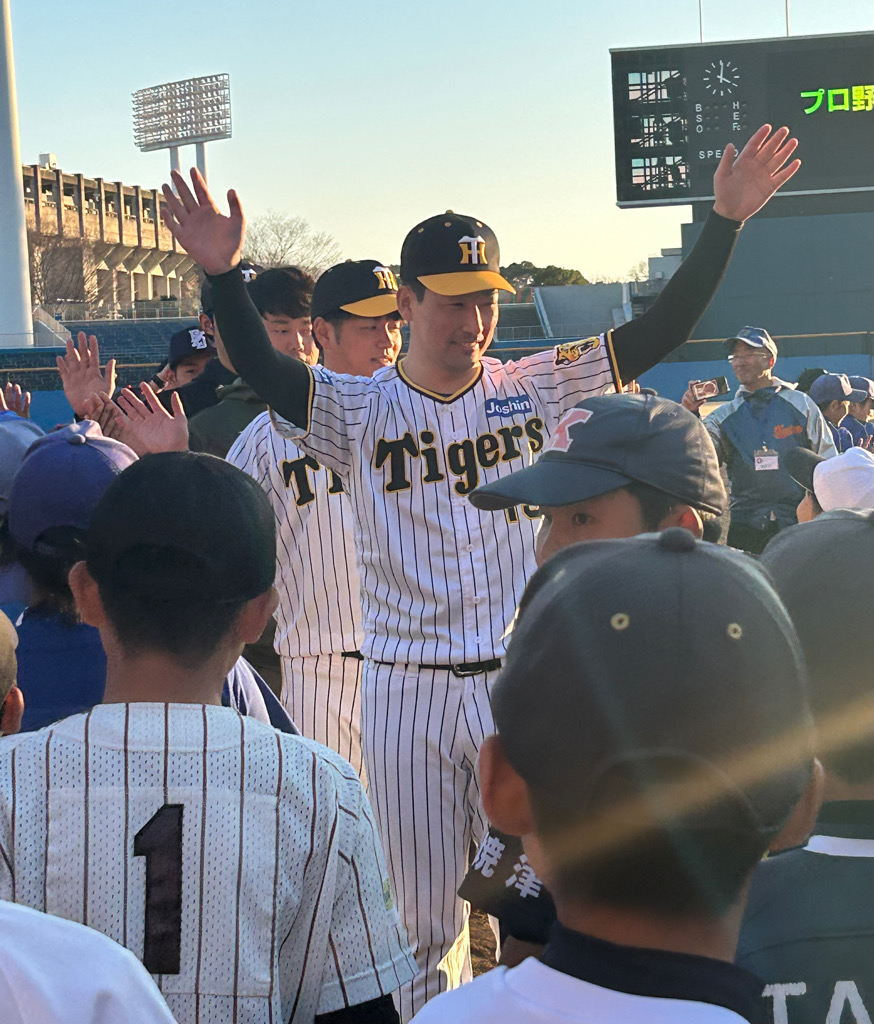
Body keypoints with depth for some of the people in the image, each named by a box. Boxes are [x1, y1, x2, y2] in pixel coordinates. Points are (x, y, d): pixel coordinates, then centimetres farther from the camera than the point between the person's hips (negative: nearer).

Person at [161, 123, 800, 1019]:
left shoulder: (535, 390, 1)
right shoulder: (358, 412, -3)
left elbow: (660, 333, -4)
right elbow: (261, 370, -19)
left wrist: (724, 221, -13)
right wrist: (223, 273, -35)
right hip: (406, 691, -1)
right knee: (422, 920, 11)